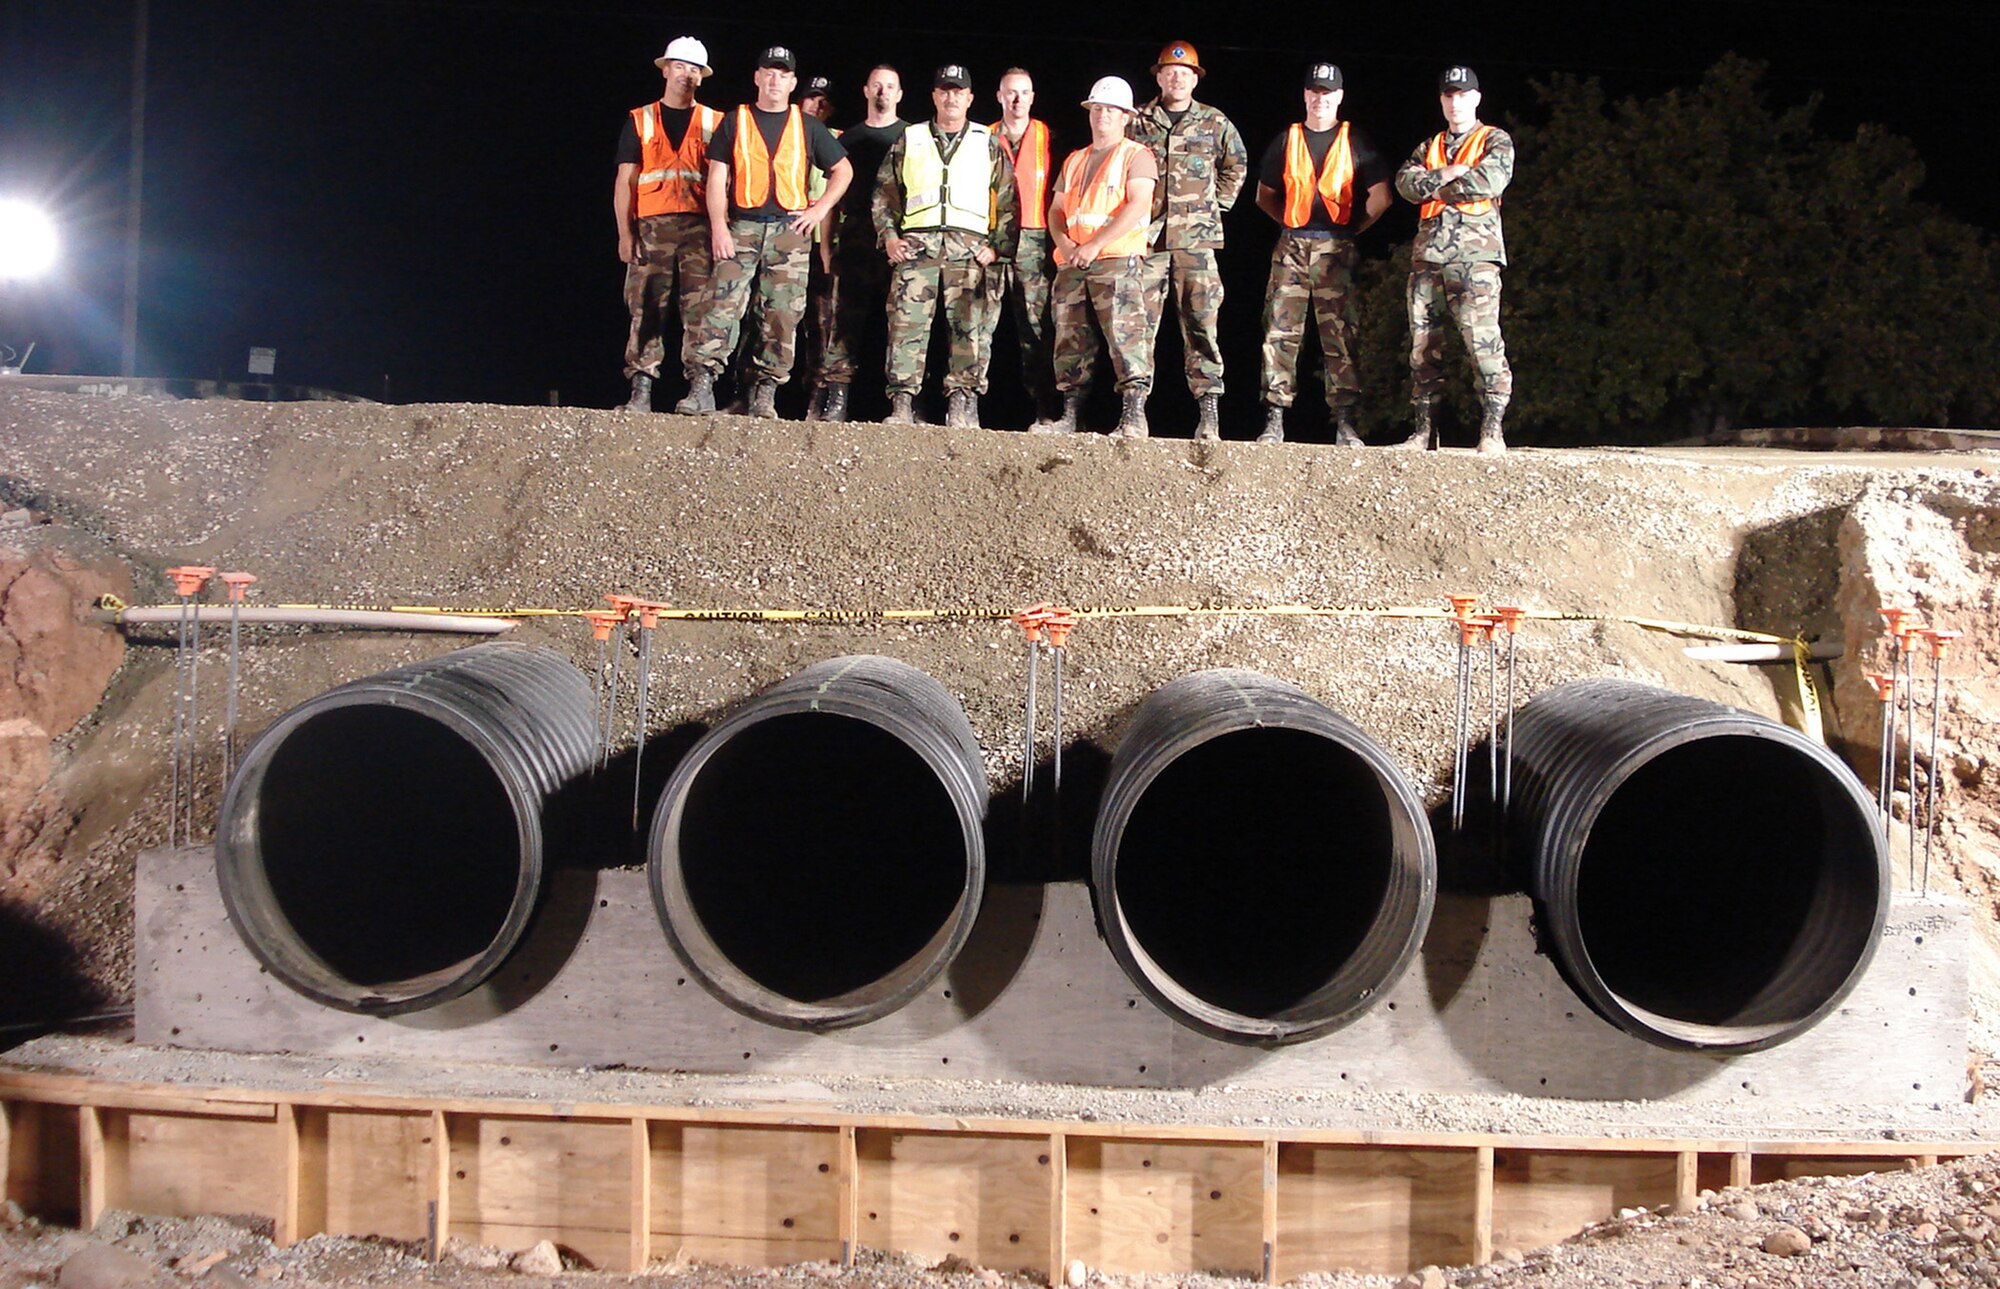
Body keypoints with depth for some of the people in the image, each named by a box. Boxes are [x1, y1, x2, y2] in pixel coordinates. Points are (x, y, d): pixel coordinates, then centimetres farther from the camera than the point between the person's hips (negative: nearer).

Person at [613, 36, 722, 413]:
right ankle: (641, 389, -5)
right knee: (646, 309, -5)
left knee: (699, 311, -9)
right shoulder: (640, 121, 14)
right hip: (651, 226, 0)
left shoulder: (714, 123, 15)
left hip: (699, 226, 0)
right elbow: (625, 180, 11)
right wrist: (625, 233, 1)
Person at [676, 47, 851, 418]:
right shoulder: (734, 122, 11)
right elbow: (717, 178, 5)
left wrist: (821, 209, 6)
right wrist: (718, 227, -7)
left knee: (784, 314, -3)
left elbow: (843, 170, 19)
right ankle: (701, 387, -16)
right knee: (723, 305, -13)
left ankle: (765, 394, 2)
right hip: (741, 226, -1)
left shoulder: (807, 126, 14)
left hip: (790, 229, 1)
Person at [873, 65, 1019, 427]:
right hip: (915, 244, 0)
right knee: (906, 323, -8)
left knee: (967, 327, -6)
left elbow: (1008, 201, 12)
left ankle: (962, 406, -5)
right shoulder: (908, 141, 17)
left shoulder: (988, 145, 15)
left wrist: (998, 246, 1)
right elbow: (884, 192, 17)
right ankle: (901, 404, -7)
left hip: (968, 247, 0)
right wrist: (888, 235, 3)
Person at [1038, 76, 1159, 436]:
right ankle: (1070, 414, 8)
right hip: (1071, 262, 7)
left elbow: (1138, 205, -9)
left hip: (1117, 259, -7)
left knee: (1125, 333, -16)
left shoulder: (1137, 156, 5)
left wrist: (1095, 245, -16)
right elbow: (1056, 209, 22)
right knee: (1070, 338, 4)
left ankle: (1135, 415, -20)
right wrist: (1064, 244, -1)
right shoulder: (1074, 161, 25)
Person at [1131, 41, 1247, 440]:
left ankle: (1210, 412, -6)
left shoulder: (1215, 123, 9)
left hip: (1196, 239, 0)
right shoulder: (1138, 122, 8)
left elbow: (1237, 165, 24)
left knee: (1201, 324, -5)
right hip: (1146, 238, 1)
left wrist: (1218, 203, 15)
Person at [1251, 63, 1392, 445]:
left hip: (1335, 247, -2)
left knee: (1340, 336, -5)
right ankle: (1274, 419, -1)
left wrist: (1354, 228, 5)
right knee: (1280, 332, -3)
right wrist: (1291, 222, 13)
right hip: (1291, 245, 2)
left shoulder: (1355, 142, 8)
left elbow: (1380, 197, 6)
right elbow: (1265, 194, 22)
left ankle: (1345, 422, -5)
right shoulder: (1287, 141, 14)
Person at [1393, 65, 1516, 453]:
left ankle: (1492, 430, -15)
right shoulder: (1429, 147, 23)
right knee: (1423, 341, 3)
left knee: (1482, 338, -14)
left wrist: (1435, 187, 0)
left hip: (1474, 250, -5)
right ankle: (1423, 429, 7)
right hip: (1427, 252, 5)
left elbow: (1489, 180, -10)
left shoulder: (1495, 141, 9)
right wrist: (1445, 175, -8)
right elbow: (1406, 182, 6)